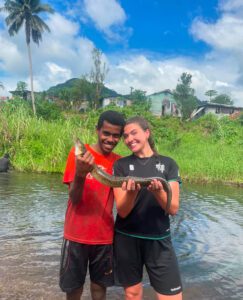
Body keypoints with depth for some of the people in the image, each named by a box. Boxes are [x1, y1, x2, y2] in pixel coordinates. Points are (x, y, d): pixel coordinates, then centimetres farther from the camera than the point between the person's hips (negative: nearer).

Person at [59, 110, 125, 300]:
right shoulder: (79, 153, -11)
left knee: (100, 284, 13)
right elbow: (74, 199, -15)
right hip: (77, 234, -2)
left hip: (104, 235, 3)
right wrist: (80, 175, -34)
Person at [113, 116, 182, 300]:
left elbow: (173, 208, -6)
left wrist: (158, 191, -25)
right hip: (127, 239, 1)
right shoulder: (121, 165, -3)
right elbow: (122, 211, -8)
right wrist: (132, 192, -28)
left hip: (159, 240, 0)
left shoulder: (168, 164, -2)